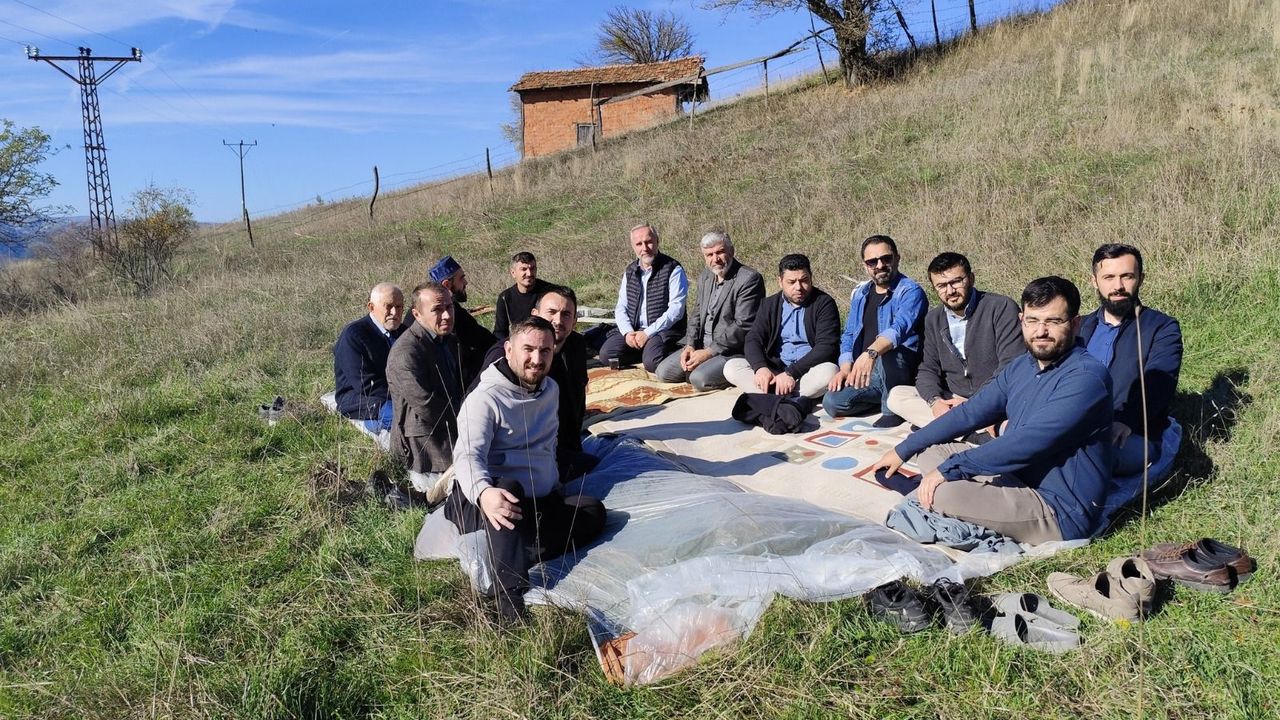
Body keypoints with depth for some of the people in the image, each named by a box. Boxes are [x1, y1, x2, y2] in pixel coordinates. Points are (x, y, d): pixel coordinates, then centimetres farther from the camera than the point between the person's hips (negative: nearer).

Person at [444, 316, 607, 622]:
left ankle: (516, 560, -33)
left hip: (542, 503, 7)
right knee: (509, 487, -41)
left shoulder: (551, 390, 11)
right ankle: (511, 603, -51)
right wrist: (484, 492, -47)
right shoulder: (486, 398, -12)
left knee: (594, 510, -20)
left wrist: (554, 483, 11)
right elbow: (468, 456, -26)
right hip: (484, 502, -6)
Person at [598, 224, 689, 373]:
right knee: (606, 355, -17)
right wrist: (627, 332, -8)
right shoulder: (630, 271, 14)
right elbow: (621, 308, 12)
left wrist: (648, 333, -18)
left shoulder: (673, 270, -6)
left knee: (652, 362, -32)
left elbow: (676, 309, -13)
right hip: (633, 329, 5)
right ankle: (640, 353, 6)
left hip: (664, 331, -5)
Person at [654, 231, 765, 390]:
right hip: (701, 345, 8)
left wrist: (709, 352, -19)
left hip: (731, 351, -7)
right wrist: (690, 345, -2)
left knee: (699, 378, -29)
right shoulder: (705, 277, 14)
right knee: (663, 372, -5)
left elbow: (743, 326, -18)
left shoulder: (749, 279, -13)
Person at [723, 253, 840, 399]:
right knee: (731, 366, -16)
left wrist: (792, 373, -25)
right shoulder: (768, 304, 11)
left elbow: (826, 346, -14)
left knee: (829, 371, -36)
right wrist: (761, 367, -22)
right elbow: (753, 340, 1)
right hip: (775, 370, 4)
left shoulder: (824, 303, -2)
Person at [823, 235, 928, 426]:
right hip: (863, 370, 6)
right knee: (832, 402, -19)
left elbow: (899, 328, -30)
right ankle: (886, 397, 6)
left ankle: (893, 408, -14)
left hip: (900, 372, -6)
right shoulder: (860, 293, 12)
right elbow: (849, 334, 16)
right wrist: (845, 368, -3)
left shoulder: (910, 292, -11)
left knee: (886, 352, -39)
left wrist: (871, 353, -48)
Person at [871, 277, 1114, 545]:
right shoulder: (1021, 366, 7)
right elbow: (970, 413, 12)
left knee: (941, 491, -27)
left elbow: (1026, 443, -27)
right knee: (930, 450, 11)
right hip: (1018, 479, 9)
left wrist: (948, 469, -23)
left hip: (1061, 512, -9)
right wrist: (903, 450, 11)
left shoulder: (1086, 377, -21)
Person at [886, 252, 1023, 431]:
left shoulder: (1002, 308, -7)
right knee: (896, 395, -14)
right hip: (953, 400, 7)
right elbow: (927, 369, 9)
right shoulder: (933, 319, 12)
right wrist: (935, 401, -14)